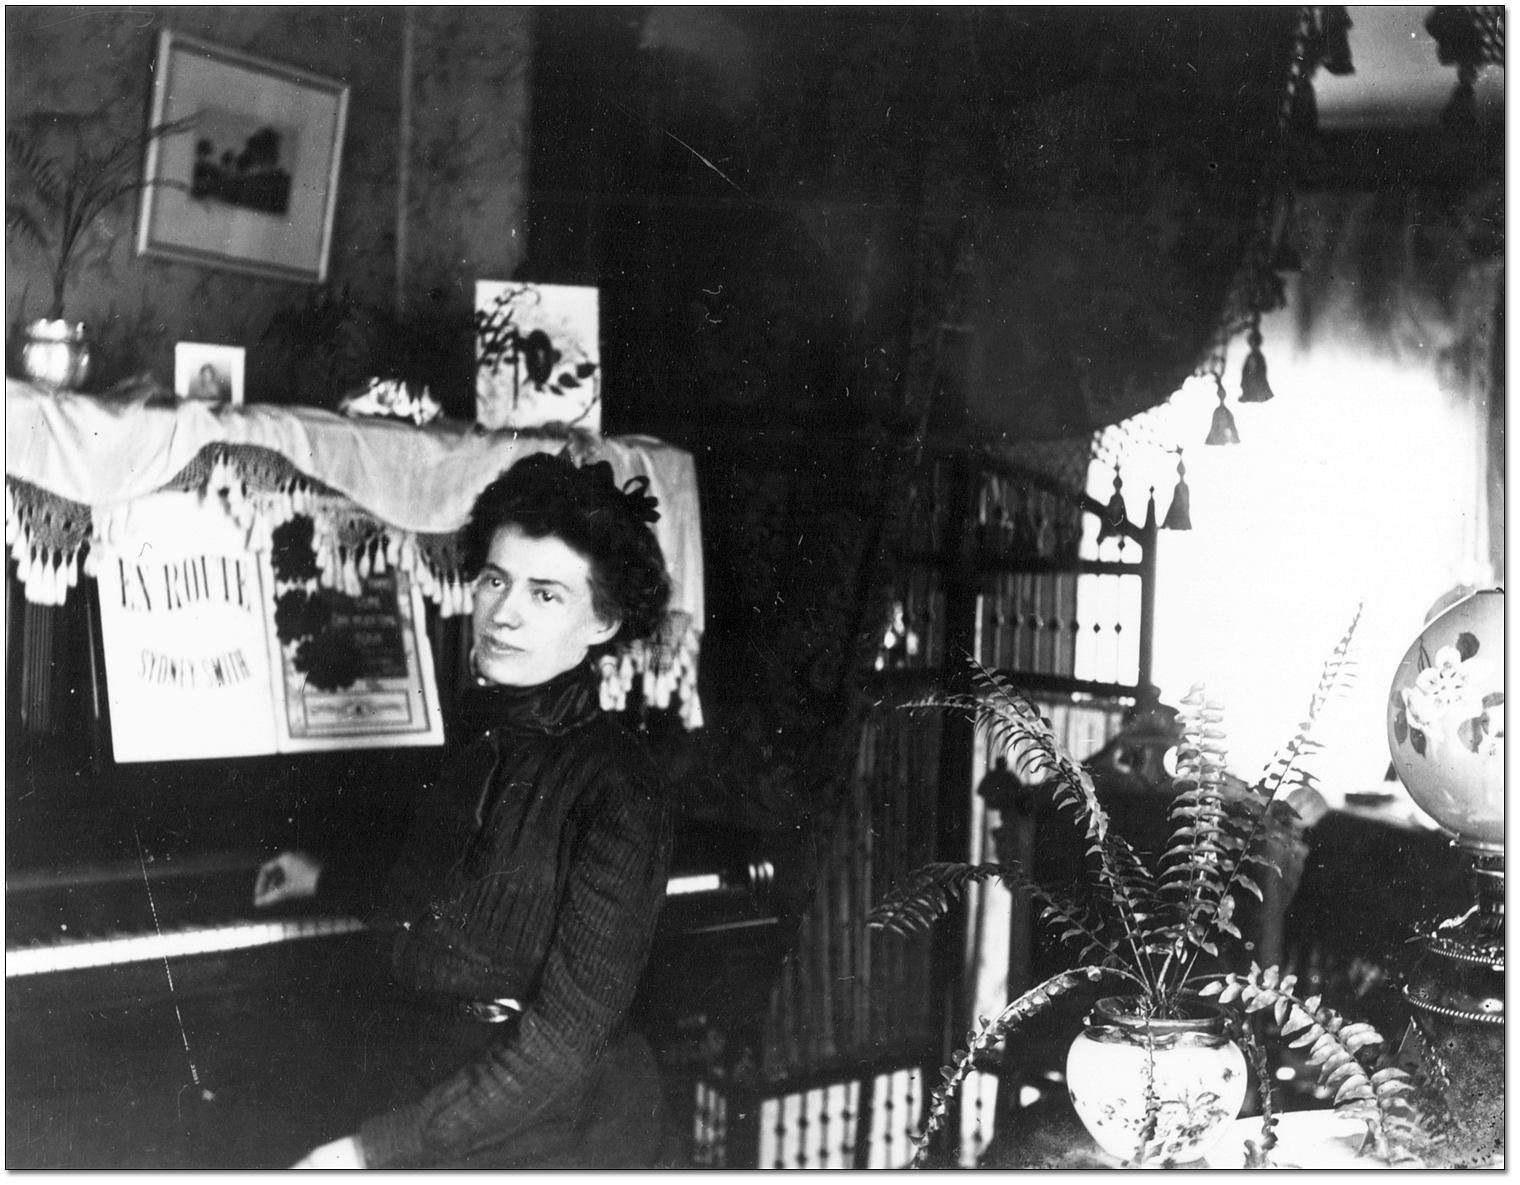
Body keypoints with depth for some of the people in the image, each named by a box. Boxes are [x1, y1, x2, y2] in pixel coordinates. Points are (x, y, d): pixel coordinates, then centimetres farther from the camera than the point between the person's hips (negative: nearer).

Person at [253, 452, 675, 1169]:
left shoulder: (617, 793, -17)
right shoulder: (485, 741, 5)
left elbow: (564, 1041, -21)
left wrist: (374, 1148, -22)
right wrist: (329, 882, 38)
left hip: (546, 1134, -7)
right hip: (437, 1077, 7)